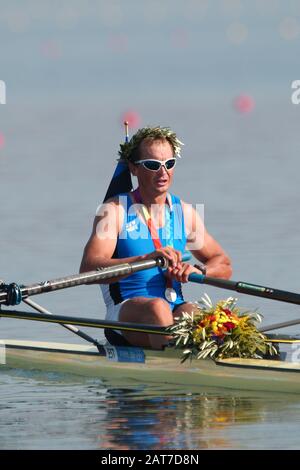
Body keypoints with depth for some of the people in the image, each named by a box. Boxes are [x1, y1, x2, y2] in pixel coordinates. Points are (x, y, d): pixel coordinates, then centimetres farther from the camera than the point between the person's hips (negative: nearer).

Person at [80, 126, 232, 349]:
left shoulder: (185, 212, 15)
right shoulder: (115, 210, 0)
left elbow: (224, 266, 21)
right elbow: (88, 269, -15)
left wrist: (198, 270, -4)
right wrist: (146, 258, -28)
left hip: (176, 308, 3)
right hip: (125, 311, -3)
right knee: (157, 307, -36)